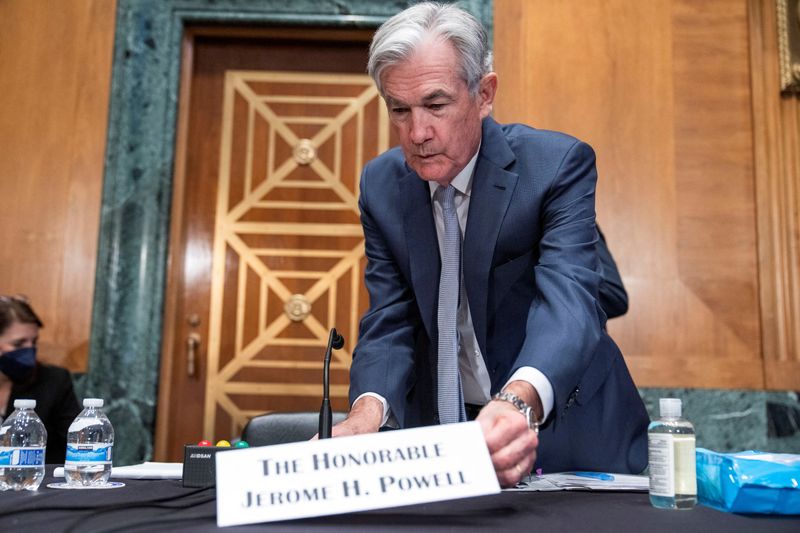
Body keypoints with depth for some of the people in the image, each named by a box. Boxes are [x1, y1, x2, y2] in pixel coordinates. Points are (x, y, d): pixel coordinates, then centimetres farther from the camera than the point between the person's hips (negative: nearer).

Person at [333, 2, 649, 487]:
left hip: (563, 429, -2)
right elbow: (390, 323, -6)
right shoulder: (382, 184, -3)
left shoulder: (559, 164, -13)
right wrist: (369, 408, -27)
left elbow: (567, 300, -26)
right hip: (440, 428, 3)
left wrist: (521, 400, -46)